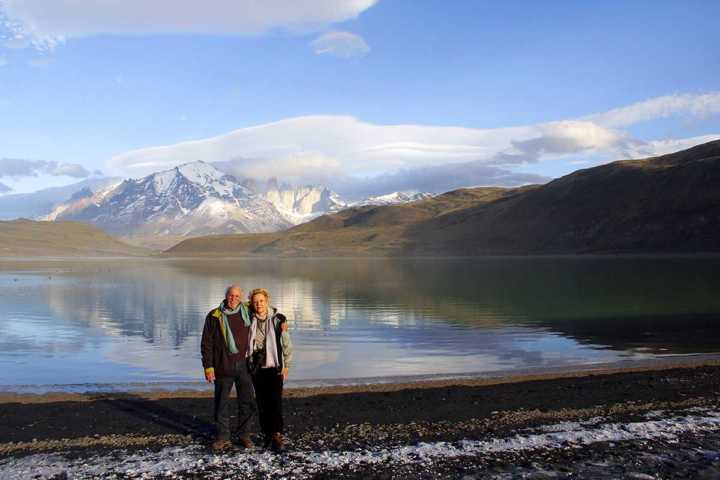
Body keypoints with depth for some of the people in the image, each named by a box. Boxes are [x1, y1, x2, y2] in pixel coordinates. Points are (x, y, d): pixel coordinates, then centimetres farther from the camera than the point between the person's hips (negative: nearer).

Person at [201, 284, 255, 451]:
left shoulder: (247, 314, 5)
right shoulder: (214, 316, -3)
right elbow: (206, 343, -2)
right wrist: (208, 367, -7)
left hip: (244, 366, 2)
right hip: (223, 368, -2)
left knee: (247, 402, 6)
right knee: (222, 404, 6)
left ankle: (244, 435, 20)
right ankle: (222, 437, 18)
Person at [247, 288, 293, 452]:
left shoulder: (278, 319, -6)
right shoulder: (250, 320, 3)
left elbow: (286, 344, -1)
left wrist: (286, 365, -2)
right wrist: (248, 363, 11)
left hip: (275, 367, -3)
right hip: (257, 368, 3)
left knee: (275, 402, -9)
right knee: (262, 403, 8)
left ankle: (277, 436, -6)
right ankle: (267, 434, 18)